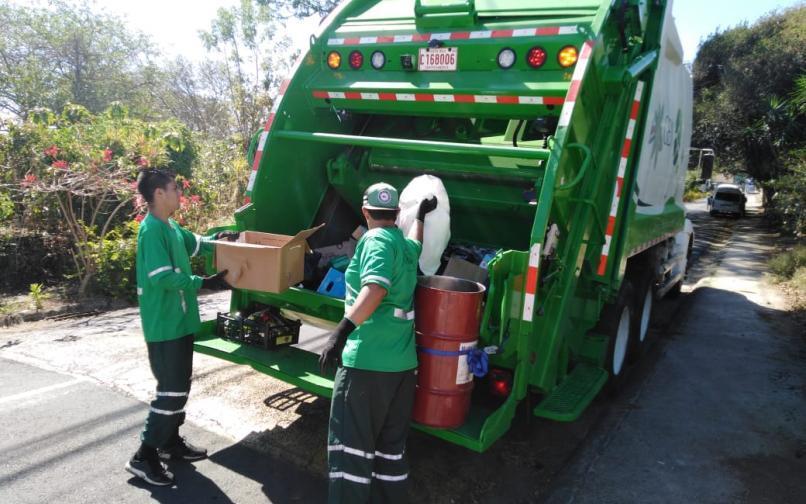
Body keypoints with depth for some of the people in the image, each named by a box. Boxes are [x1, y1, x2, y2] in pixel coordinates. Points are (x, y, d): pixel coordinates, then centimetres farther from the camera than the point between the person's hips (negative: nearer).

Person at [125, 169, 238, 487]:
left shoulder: (171, 226, 11)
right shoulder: (151, 230, -19)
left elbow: (194, 244, 29)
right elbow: (162, 277, -26)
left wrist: (218, 239, 11)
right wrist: (204, 283, -23)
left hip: (179, 321, 10)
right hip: (164, 326, -10)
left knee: (179, 386, 18)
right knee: (173, 391, -5)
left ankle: (171, 441, 33)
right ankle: (145, 456, 7)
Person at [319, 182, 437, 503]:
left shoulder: (375, 241, -10)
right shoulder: (406, 246, 14)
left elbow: (375, 289, -28)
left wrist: (343, 329, -36)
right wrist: (422, 214, 56)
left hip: (366, 360, -8)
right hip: (403, 362, 8)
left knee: (351, 443, 1)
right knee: (392, 445, 17)